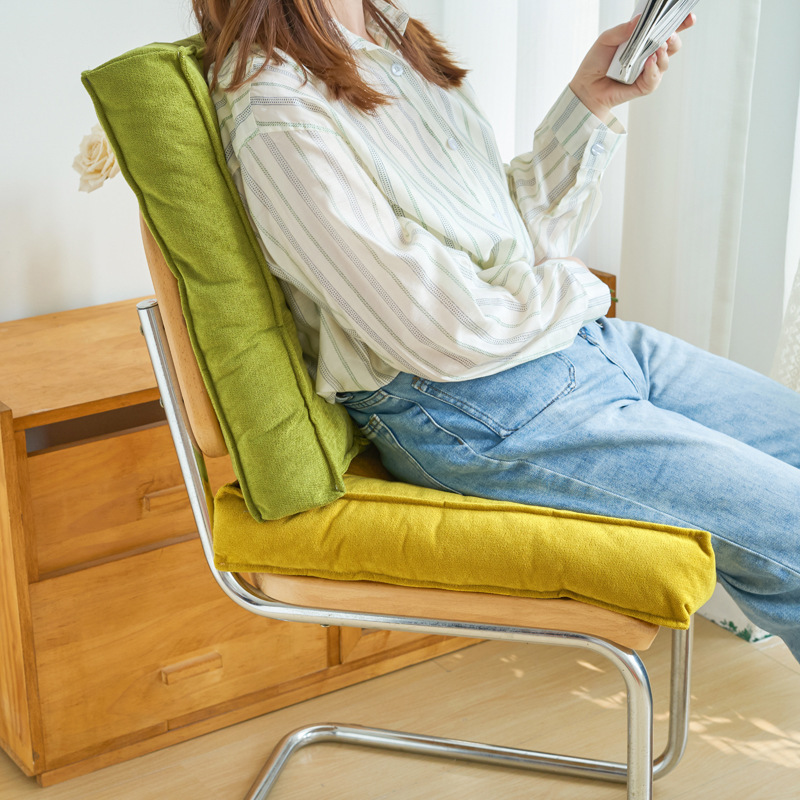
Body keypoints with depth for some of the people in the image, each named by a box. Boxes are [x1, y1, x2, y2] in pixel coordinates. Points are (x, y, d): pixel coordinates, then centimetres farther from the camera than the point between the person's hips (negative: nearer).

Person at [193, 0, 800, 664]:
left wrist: (590, 101, -2)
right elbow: (450, 336, -22)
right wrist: (574, 290, -4)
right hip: (476, 417, -9)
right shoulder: (276, 115, -21)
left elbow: (521, 230, 10)